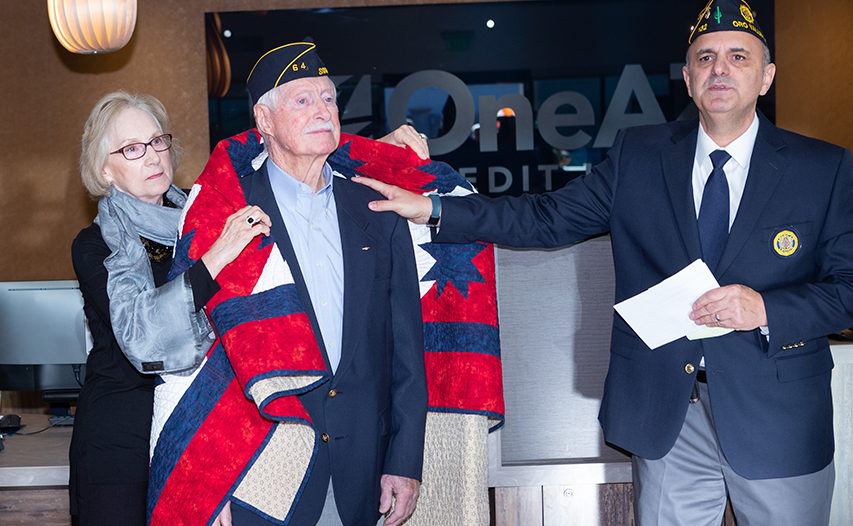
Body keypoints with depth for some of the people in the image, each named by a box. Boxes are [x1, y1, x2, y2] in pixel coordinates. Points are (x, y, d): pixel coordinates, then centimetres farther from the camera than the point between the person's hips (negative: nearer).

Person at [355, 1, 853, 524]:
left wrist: (767, 309, -21)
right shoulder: (639, 155, 4)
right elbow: (549, 218, 4)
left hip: (778, 417, -1)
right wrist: (433, 209, -3)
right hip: (666, 411, 1)